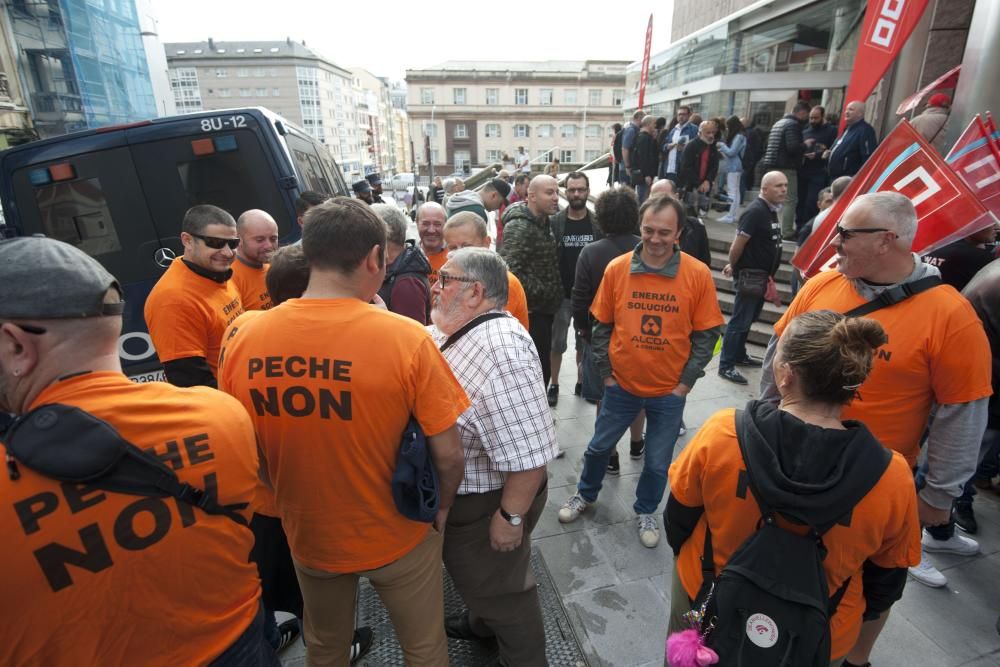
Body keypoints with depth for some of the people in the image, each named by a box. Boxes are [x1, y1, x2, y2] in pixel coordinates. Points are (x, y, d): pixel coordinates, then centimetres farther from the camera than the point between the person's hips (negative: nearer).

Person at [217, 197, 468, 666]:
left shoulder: (243, 338, -15)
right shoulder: (406, 338, -25)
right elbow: (448, 455, -18)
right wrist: (440, 509, 3)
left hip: (307, 533, 4)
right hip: (396, 534, -3)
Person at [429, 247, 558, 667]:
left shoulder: (500, 352, -33)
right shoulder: (454, 332, 0)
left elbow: (527, 451, -32)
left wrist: (511, 516, -24)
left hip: (486, 503, -9)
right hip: (457, 494, 9)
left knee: (500, 588, 15)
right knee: (474, 574, 31)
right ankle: (483, 621, 58)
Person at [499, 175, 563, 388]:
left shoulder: (543, 221, 12)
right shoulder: (519, 227, -18)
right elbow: (508, 269, -28)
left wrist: (552, 294, 12)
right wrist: (539, 291, -20)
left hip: (544, 309, 9)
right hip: (530, 311, -9)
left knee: (543, 368, 18)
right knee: (536, 369, -3)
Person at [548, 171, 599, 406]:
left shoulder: (597, 223, -1)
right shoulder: (554, 222, -5)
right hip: (561, 294, -1)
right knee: (557, 343, 7)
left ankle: (581, 383, 29)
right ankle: (554, 385, 21)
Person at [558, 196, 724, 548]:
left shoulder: (698, 274, -12)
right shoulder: (616, 269, -9)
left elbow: (707, 334, -5)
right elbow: (602, 326, 0)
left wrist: (685, 383, -7)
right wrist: (605, 372, -1)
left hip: (669, 391, 0)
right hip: (621, 384, 1)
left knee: (658, 462, 15)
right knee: (599, 446, 18)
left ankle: (645, 512, 42)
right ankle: (585, 494, 46)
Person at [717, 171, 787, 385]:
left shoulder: (771, 210, 11)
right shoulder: (755, 211, -20)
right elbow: (737, 245, -21)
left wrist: (732, 265, 13)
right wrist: (734, 267, -5)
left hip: (761, 275, 10)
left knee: (749, 319, 19)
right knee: (739, 321, -6)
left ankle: (739, 355, 32)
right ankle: (726, 366, 0)